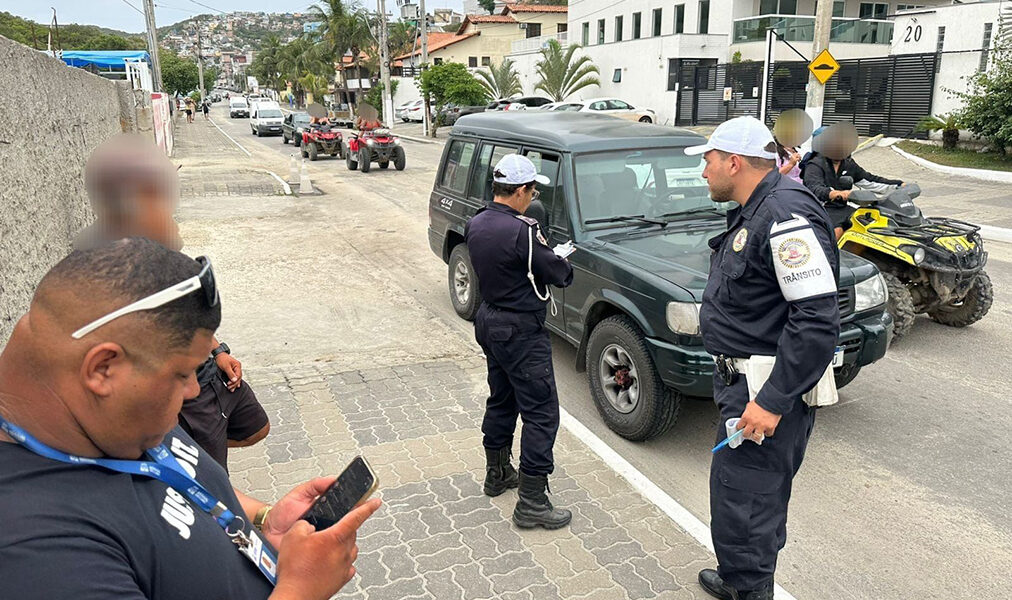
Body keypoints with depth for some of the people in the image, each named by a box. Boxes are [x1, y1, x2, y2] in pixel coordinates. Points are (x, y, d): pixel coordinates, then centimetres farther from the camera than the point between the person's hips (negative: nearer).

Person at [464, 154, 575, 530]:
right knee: (541, 413, -2)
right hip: (521, 332, -9)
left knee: (501, 400, 22)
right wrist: (564, 266, 6)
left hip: (488, 321, 9)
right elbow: (559, 275, -17)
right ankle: (532, 502, 2)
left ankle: (497, 473, 37)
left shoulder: (475, 224, 3)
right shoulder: (521, 231, -23)